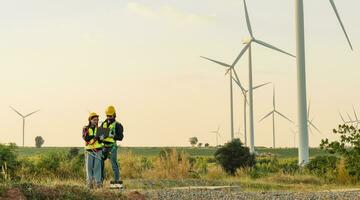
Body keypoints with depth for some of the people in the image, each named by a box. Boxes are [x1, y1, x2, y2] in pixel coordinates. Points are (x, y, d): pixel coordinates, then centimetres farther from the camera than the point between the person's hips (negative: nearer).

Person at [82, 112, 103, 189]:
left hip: (98, 151, 1)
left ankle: (98, 182, -3)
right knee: (89, 167, 0)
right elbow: (85, 138, -14)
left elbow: (100, 140, -1)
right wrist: (94, 136, -26)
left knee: (97, 167, -4)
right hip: (89, 151, -1)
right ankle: (89, 183, 4)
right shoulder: (86, 129, 4)